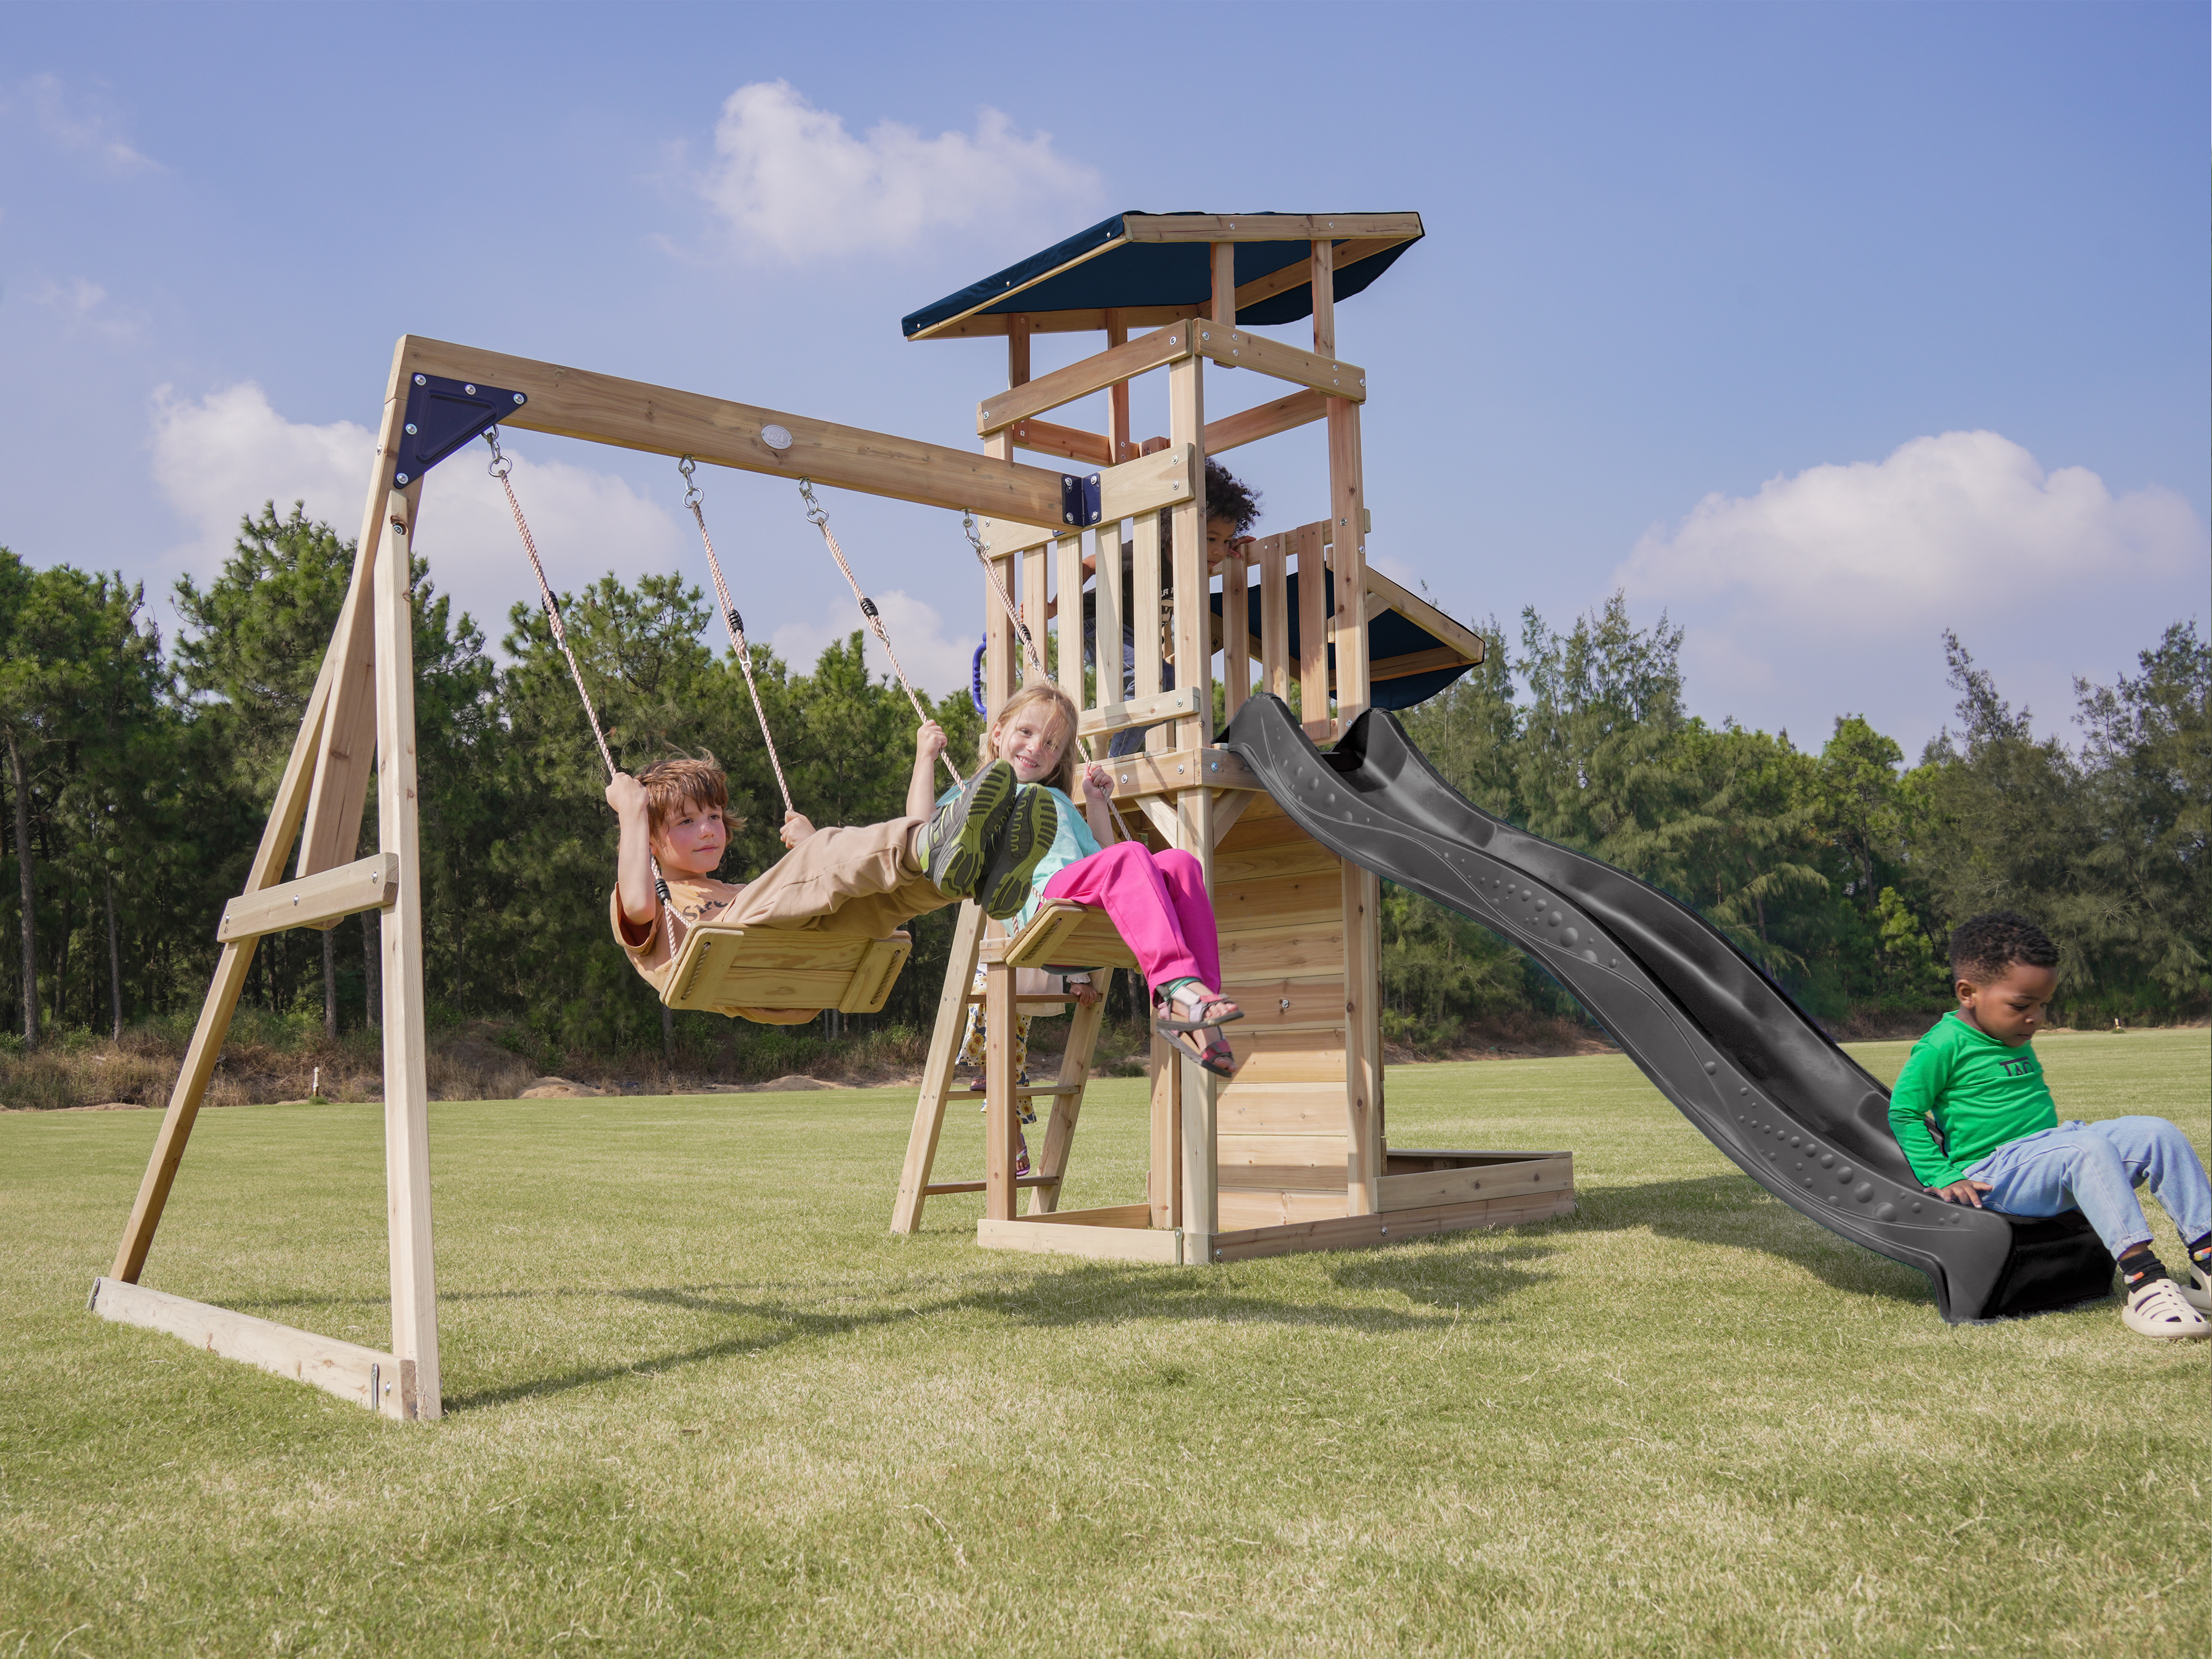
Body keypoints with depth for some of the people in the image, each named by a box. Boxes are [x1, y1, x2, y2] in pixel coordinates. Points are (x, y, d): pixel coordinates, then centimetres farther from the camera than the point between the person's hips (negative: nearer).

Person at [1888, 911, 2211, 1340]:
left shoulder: (2017, 1041, 19)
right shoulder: (1944, 1045, -9)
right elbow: (1903, 1112, -12)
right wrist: (1943, 1177, -18)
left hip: (2050, 1152, 9)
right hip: (1997, 1172, -9)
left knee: (2158, 1132, -7)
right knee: (2089, 1149, -35)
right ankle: (2140, 1282, -40)